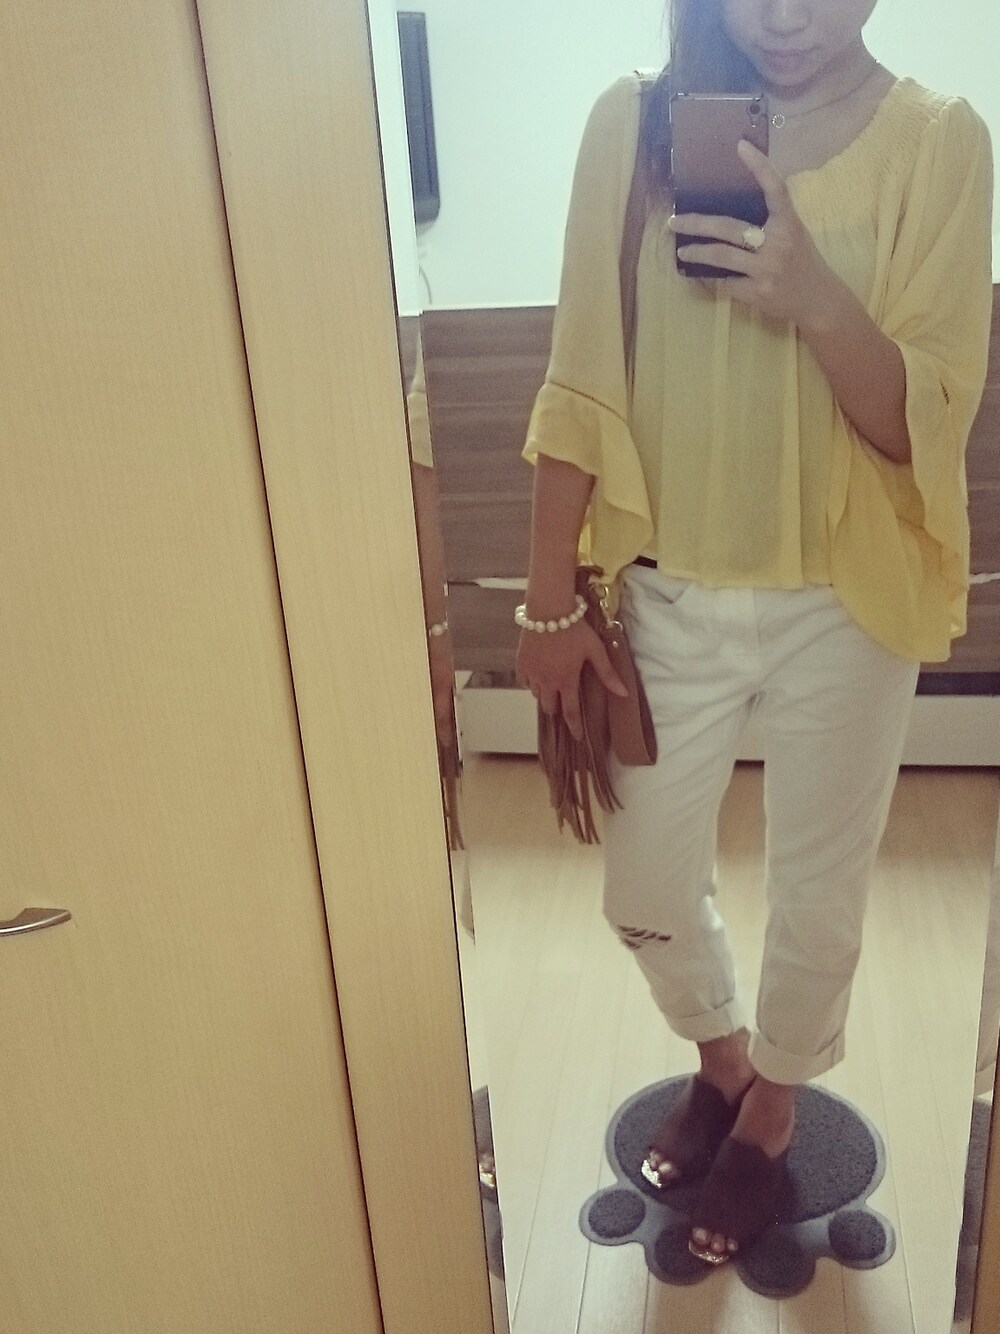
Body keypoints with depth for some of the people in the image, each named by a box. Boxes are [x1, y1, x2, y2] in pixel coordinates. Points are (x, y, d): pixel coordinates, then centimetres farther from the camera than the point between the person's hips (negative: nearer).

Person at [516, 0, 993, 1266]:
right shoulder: (632, 122, -5)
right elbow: (582, 388, -4)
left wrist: (815, 298, -32)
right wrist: (551, 603, -4)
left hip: (841, 607, -1)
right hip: (667, 595, 2)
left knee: (818, 899, 16)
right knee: (645, 894, 15)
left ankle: (770, 1112, 47)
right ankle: (719, 1056, 50)